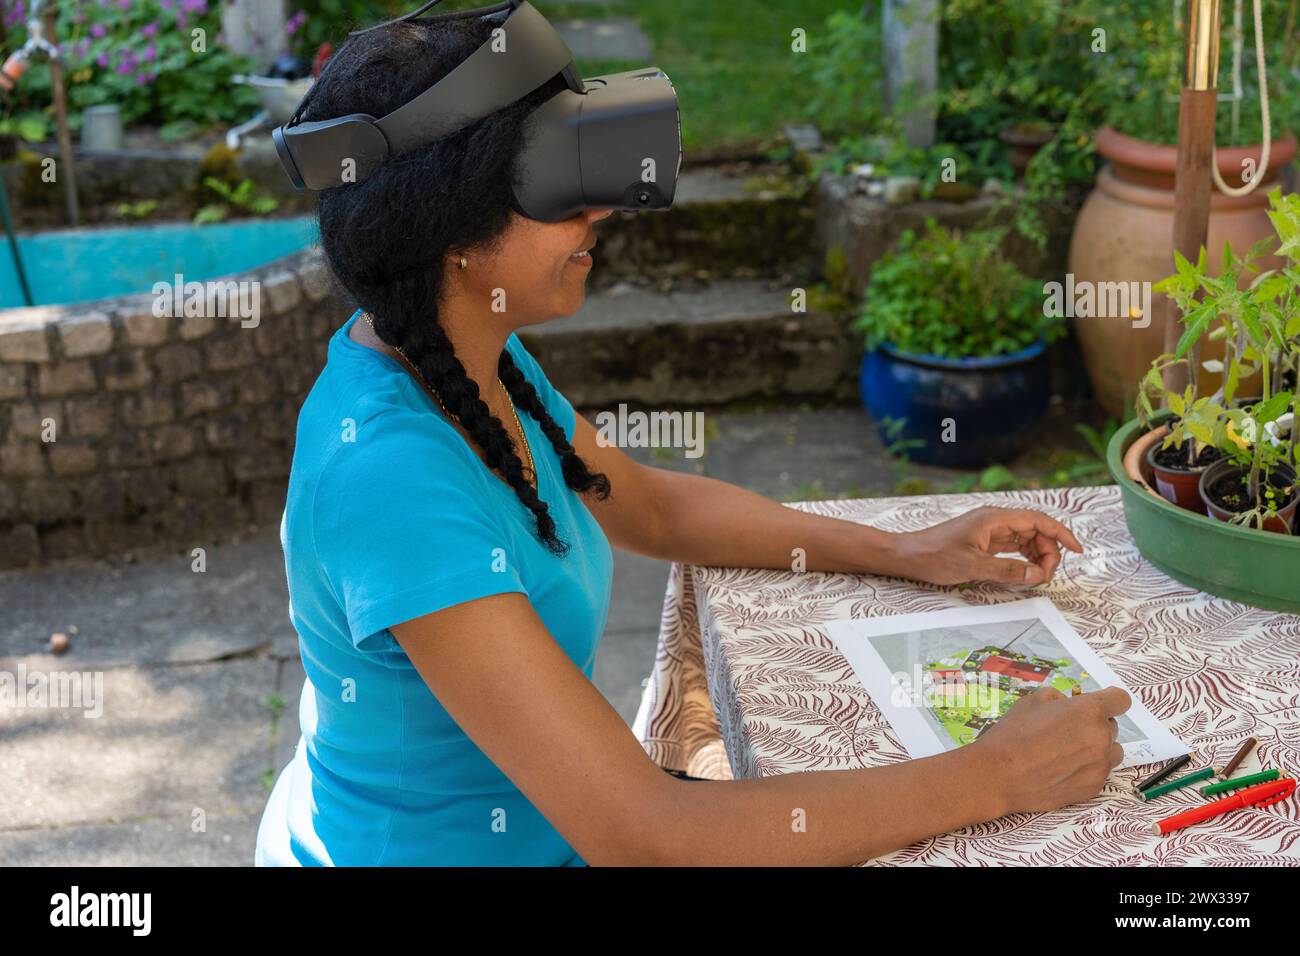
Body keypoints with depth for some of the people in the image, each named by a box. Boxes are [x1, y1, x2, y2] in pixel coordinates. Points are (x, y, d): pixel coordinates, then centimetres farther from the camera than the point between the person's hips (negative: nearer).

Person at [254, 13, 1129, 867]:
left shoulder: (477, 359, -6)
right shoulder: (391, 475, -33)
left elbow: (650, 505, 11)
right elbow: (647, 836, -33)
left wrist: (911, 552, 2)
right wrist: (995, 777, -25)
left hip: (528, 816, 7)